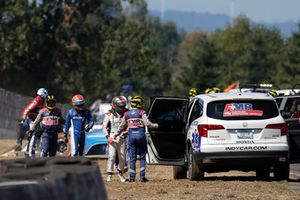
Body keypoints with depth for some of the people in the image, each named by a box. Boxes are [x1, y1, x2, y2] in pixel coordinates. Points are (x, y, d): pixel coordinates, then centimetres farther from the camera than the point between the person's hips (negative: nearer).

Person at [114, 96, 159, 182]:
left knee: (132, 158, 6)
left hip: (131, 136, 3)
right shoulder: (141, 112, -3)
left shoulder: (127, 114, 9)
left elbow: (122, 126, 15)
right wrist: (155, 126, 9)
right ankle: (142, 176, 1)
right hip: (141, 135, -3)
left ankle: (132, 177, 3)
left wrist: (116, 135, 28)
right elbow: (147, 123, -10)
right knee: (142, 157, 5)